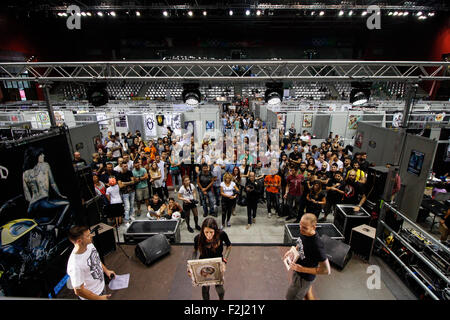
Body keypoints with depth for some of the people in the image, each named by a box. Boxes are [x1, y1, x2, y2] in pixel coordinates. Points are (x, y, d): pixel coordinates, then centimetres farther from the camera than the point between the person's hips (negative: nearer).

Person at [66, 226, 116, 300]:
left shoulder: (89, 245, -15)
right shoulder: (75, 265, -35)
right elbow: (79, 291, -24)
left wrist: (106, 270, 3)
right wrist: (99, 298, -16)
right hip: (91, 296, -6)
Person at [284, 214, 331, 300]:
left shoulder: (317, 245, -37)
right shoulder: (304, 232, -16)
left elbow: (326, 270, -27)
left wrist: (302, 269, -27)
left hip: (304, 277, -6)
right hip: (298, 270, 6)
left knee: (291, 297, 15)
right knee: (307, 295, 30)